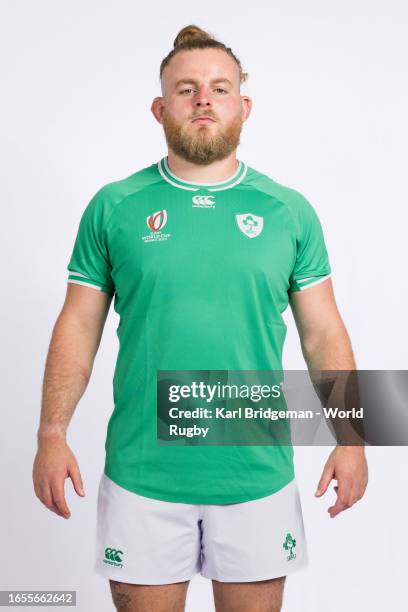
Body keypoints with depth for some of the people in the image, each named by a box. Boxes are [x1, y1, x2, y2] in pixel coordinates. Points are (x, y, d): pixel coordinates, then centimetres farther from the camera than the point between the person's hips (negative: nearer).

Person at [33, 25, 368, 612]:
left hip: (258, 475, 1)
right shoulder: (114, 206, 0)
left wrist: (350, 438, -2)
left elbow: (323, 332, 4)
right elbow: (78, 326, 3)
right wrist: (52, 435, -4)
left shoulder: (290, 211, 2)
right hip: (141, 475, 0)